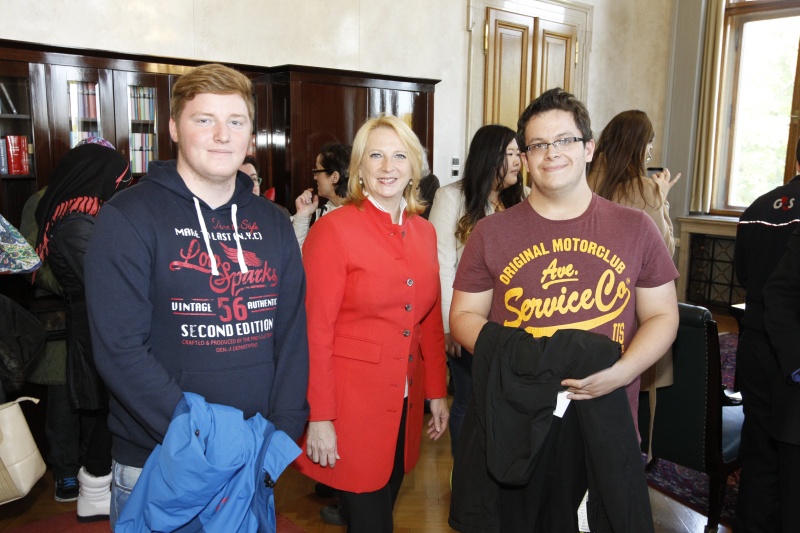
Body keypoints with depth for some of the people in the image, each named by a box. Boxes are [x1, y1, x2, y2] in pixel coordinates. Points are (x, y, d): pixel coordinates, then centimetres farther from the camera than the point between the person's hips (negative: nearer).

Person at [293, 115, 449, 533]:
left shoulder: (424, 232, 6)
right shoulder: (333, 229, -12)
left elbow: (430, 321, 12)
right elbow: (315, 330, -13)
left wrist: (437, 392, 11)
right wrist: (319, 418, -14)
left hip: (405, 404, 6)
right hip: (350, 403, -6)